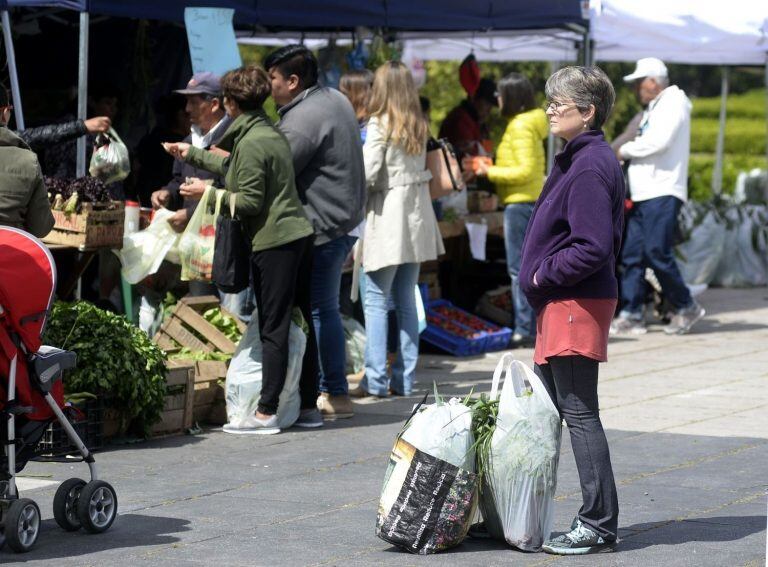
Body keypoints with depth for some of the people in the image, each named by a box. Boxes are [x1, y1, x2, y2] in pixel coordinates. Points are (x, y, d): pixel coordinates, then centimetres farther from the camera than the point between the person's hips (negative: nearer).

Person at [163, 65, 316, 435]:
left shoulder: (251, 143, -14)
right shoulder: (272, 133, 16)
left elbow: (249, 202, -16)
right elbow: (236, 168, 32)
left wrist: (208, 193, -5)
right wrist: (192, 155, 41)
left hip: (273, 242, -9)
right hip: (299, 235, 9)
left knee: (273, 328, -7)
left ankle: (266, 413, -5)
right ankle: (308, 405, 17)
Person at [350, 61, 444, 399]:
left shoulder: (380, 125, -11)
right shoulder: (419, 127, 9)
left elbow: (367, 173, -15)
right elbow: (423, 170, 12)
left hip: (387, 217, -7)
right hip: (415, 218, 7)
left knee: (375, 301, -3)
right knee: (406, 300, 10)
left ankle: (375, 380, -6)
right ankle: (404, 379, 11)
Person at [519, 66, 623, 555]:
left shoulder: (591, 167, -17)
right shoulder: (576, 160, 14)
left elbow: (592, 248, -25)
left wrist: (544, 274, -13)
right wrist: (543, 277, 13)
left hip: (576, 306, -10)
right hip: (560, 303, 10)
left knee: (579, 412, -6)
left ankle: (599, 525, -2)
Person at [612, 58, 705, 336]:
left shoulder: (673, 104, -6)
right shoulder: (652, 109, 24)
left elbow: (657, 142, -18)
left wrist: (624, 151, -6)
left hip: (663, 194, -10)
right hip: (643, 195, 10)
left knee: (657, 253, -12)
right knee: (631, 255, 4)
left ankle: (686, 307, 1)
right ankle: (631, 315, 5)